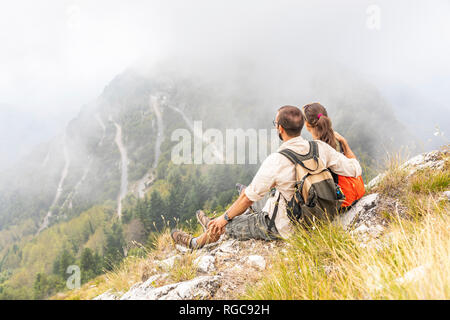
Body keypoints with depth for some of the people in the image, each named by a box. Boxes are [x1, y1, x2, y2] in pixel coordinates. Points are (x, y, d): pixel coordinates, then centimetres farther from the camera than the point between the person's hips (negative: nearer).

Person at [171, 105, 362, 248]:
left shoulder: (276, 161, -27)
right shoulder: (320, 148, -12)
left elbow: (249, 197, -17)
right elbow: (354, 170, -4)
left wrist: (224, 218, -2)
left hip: (286, 228, -7)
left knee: (227, 225, 13)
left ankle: (198, 242, 41)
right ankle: (214, 226, 49)